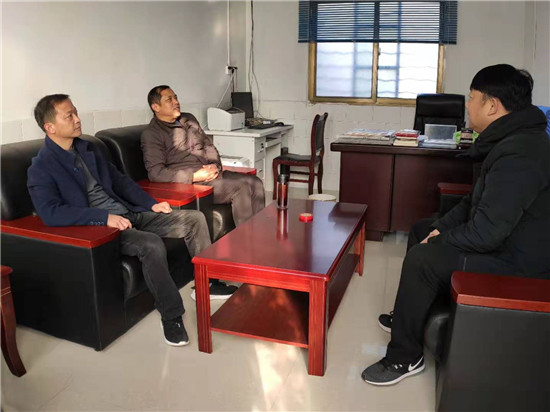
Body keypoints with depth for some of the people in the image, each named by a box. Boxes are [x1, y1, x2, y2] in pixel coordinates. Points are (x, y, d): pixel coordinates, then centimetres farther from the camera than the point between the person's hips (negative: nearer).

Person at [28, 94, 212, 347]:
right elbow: (51, 213, -21)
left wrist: (151, 204, 7)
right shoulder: (41, 169, -7)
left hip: (129, 213, 8)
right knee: (152, 244, -36)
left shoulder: (88, 149, 16)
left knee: (195, 219, -5)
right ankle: (171, 316, -18)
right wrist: (105, 217, -29)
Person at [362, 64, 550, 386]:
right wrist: (441, 227, 2)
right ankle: (410, 317, 29)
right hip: (506, 238, 11)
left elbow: (486, 232, -32)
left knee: (422, 258, -23)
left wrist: (437, 241, -15)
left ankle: (405, 358, -5)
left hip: (517, 263, -11)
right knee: (421, 229, 16)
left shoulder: (518, 155, -30)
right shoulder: (511, 140, 6)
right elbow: (477, 201, 14)